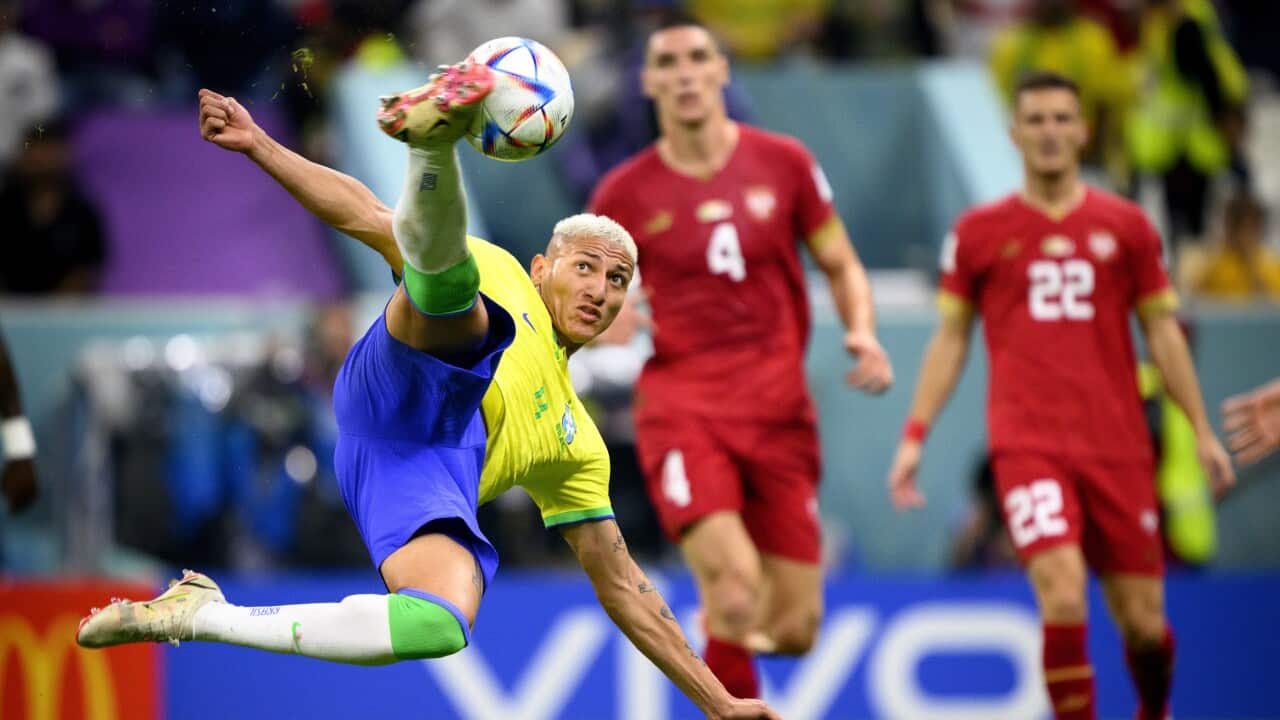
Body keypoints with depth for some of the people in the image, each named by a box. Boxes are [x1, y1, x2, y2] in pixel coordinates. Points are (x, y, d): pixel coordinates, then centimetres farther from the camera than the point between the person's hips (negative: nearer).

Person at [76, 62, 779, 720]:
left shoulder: (577, 443, 36)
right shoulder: (498, 277, 30)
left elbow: (622, 587, 35)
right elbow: (369, 219, 23)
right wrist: (257, 144, 12)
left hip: (427, 483, 2)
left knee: (443, 627, -30)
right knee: (443, 259, -28)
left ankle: (199, 614, -19)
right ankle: (430, 132, -62)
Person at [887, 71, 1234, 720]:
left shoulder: (1124, 226, 8)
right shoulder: (978, 232, 6)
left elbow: (1162, 332, 13)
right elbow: (950, 339, 11)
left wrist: (1201, 430, 8)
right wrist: (914, 435, 4)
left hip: (1118, 444, 2)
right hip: (1027, 443, -2)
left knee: (1142, 618, 4)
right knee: (1063, 598, -21)